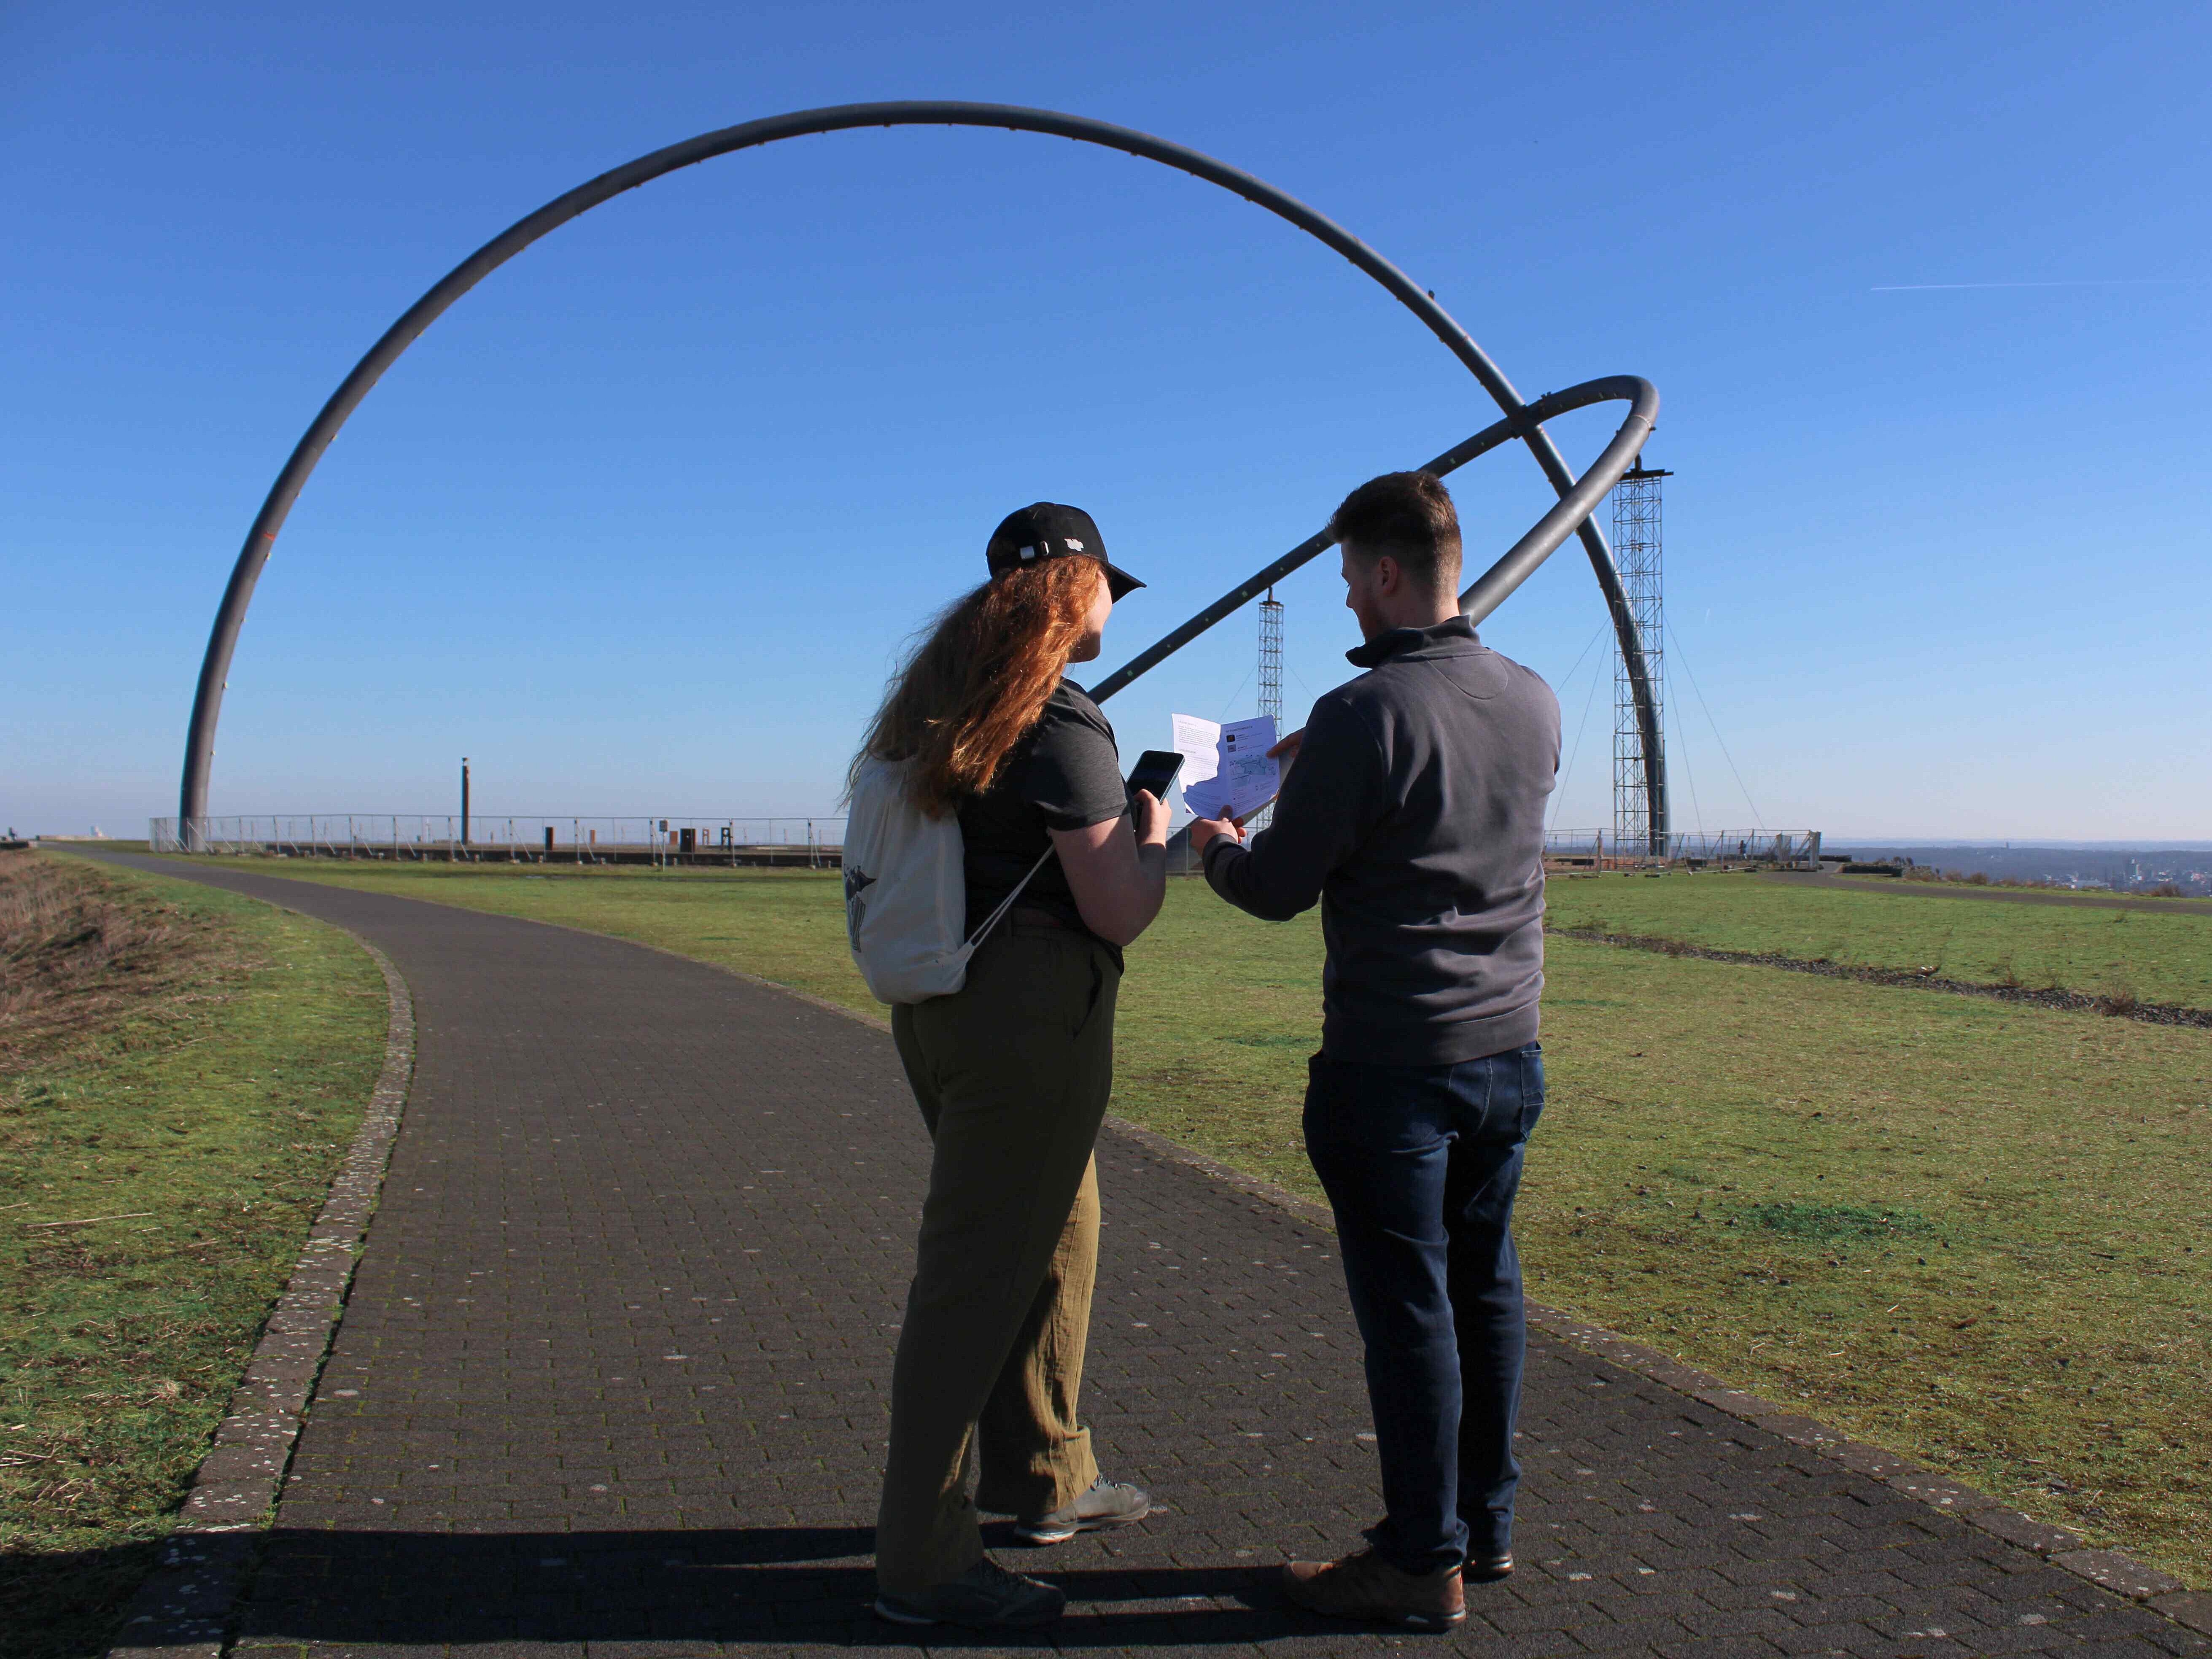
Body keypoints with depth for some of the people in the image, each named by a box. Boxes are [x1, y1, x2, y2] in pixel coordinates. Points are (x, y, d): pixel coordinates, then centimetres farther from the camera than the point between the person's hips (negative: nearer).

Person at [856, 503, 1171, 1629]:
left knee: (1059, 1231, 23)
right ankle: (923, 1564, 9)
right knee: (979, 1279, -2)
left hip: (944, 1005, 9)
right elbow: (1119, 913, -17)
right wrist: (1155, 838, 2)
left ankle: (1045, 1481, 37)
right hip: (1029, 1019, -9)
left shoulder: (942, 703, 11)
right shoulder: (1061, 724, -16)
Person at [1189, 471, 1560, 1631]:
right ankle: (1486, 1522, 30)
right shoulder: (1534, 703, 3)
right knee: (1484, 1285, 17)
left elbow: (1280, 890, -11)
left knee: (1408, 1304, 3)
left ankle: (1423, 1561, 15)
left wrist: (1214, 847, 10)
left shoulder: (1361, 717, -18)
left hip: (1390, 1066, -7)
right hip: (1509, 1052, 7)